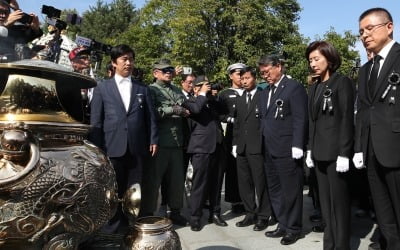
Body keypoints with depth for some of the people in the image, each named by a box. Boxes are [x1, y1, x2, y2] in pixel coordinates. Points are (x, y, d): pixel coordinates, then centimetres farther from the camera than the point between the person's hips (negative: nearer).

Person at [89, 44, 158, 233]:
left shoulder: (143, 88, 14)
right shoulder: (102, 87, 8)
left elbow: (150, 117, 11)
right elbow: (96, 120, 3)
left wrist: (153, 140, 2)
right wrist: (97, 147, -3)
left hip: (137, 147, 2)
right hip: (113, 147, -1)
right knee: (114, 190, 7)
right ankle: (114, 228, 20)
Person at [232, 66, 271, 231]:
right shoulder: (239, 100, 17)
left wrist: (265, 143, -10)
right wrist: (235, 143, 11)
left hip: (257, 146, -6)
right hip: (242, 148, 6)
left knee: (260, 182, -1)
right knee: (244, 183, 10)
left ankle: (263, 216, 12)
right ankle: (250, 214, 23)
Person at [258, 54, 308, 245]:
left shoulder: (294, 87, -5)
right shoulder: (265, 92, 18)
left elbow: (300, 119, -12)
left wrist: (297, 146, -17)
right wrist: (262, 145, 10)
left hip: (287, 150, -8)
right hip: (269, 150, 8)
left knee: (291, 190, 2)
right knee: (275, 190, 13)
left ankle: (293, 228, 16)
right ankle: (283, 225, 25)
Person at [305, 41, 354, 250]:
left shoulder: (342, 82, -5)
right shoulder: (314, 87, 14)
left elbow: (347, 119, -11)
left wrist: (344, 153, -16)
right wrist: (310, 149, 10)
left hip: (336, 151, -6)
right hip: (319, 152, 7)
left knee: (339, 201, 1)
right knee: (325, 202, 11)